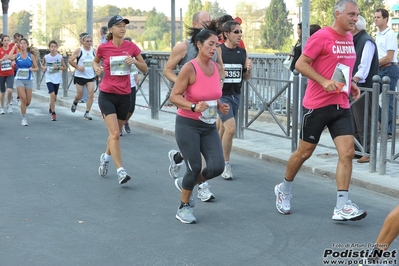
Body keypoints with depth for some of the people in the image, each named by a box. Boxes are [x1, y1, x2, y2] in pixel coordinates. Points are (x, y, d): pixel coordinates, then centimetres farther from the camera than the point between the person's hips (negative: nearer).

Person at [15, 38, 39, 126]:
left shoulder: (31, 56, 2)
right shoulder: (17, 55, -1)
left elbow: (37, 68, 5)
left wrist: (32, 69, -17)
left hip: (29, 80, 2)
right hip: (19, 79, -2)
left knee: (28, 101, 5)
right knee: (23, 98, -16)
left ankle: (22, 107, 41)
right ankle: (24, 118, -2)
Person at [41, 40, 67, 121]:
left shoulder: (60, 57, -4)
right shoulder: (46, 57, -5)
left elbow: (64, 67, 5)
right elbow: (42, 65, 12)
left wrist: (58, 67, -14)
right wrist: (44, 68, -10)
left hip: (57, 79, 2)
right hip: (49, 78, -2)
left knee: (54, 96, 14)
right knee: (52, 94, -19)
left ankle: (51, 108, 45)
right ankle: (53, 113, -11)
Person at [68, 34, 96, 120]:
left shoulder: (94, 51, 4)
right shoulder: (79, 50, -6)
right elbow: (70, 60, -6)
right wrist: (77, 67, -14)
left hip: (91, 76, 3)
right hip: (80, 76, -2)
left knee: (91, 95, -10)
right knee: (79, 95, 7)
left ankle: (87, 113, 0)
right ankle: (75, 103, 43)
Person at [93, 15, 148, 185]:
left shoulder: (131, 47, -2)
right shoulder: (103, 48, -6)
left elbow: (145, 69, 3)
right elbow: (95, 61, 14)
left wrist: (134, 61, -16)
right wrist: (96, 68, -8)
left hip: (124, 96, 3)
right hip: (107, 95, -3)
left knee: (115, 133, 17)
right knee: (115, 133, -15)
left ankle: (105, 157, 45)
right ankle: (120, 172, -14)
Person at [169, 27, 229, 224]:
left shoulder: (217, 68, 4)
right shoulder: (190, 68, -15)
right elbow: (174, 96, -15)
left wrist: (220, 106, 0)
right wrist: (194, 107, -29)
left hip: (209, 126, 6)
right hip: (188, 125, -6)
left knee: (217, 167, -5)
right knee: (195, 167, -8)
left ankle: (185, 183, 24)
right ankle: (183, 208, 16)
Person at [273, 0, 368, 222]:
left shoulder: (349, 38, 11)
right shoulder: (321, 36, -12)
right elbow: (300, 64, -13)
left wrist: (351, 84, 10)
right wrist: (324, 82, -23)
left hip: (342, 106, 6)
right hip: (318, 104, -6)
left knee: (347, 152, -6)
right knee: (304, 151, 6)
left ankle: (342, 207, -5)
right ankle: (284, 190, 30)